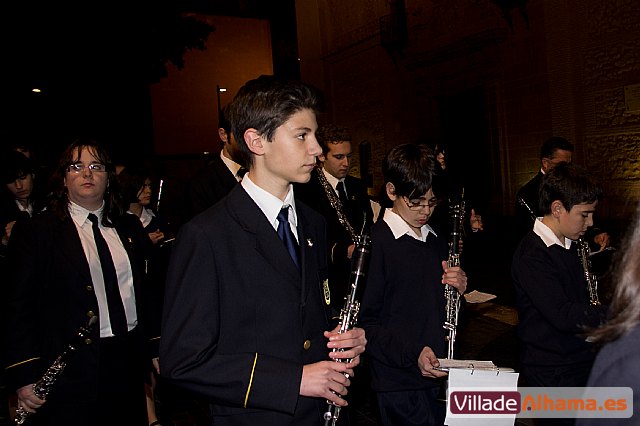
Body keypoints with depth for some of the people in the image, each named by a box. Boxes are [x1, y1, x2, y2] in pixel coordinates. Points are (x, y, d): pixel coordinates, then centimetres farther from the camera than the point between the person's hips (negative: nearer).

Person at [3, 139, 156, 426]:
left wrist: (155, 349, 11)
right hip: (71, 370, -4)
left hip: (130, 362, 4)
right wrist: (24, 376, -10)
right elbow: (18, 308, -5)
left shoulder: (129, 227, 10)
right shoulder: (34, 232, -2)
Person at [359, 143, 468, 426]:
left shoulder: (437, 241, 9)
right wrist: (412, 353, -25)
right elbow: (366, 321, -17)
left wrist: (458, 289, -2)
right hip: (399, 382, -7)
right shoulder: (375, 243, -15)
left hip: (439, 373, 7)